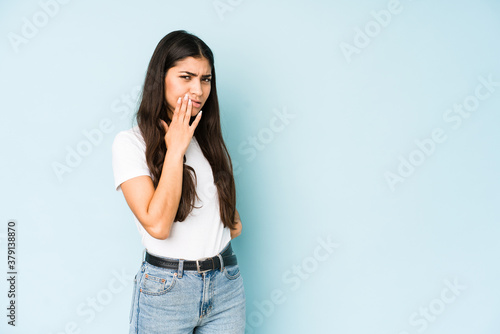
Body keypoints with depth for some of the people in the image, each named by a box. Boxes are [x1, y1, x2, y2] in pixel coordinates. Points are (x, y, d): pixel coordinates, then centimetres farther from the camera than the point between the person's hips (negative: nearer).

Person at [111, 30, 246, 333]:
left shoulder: (210, 138, 7)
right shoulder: (131, 142, -10)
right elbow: (157, 225, -21)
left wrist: (232, 217, 4)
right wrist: (175, 150, -18)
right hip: (167, 288, -4)